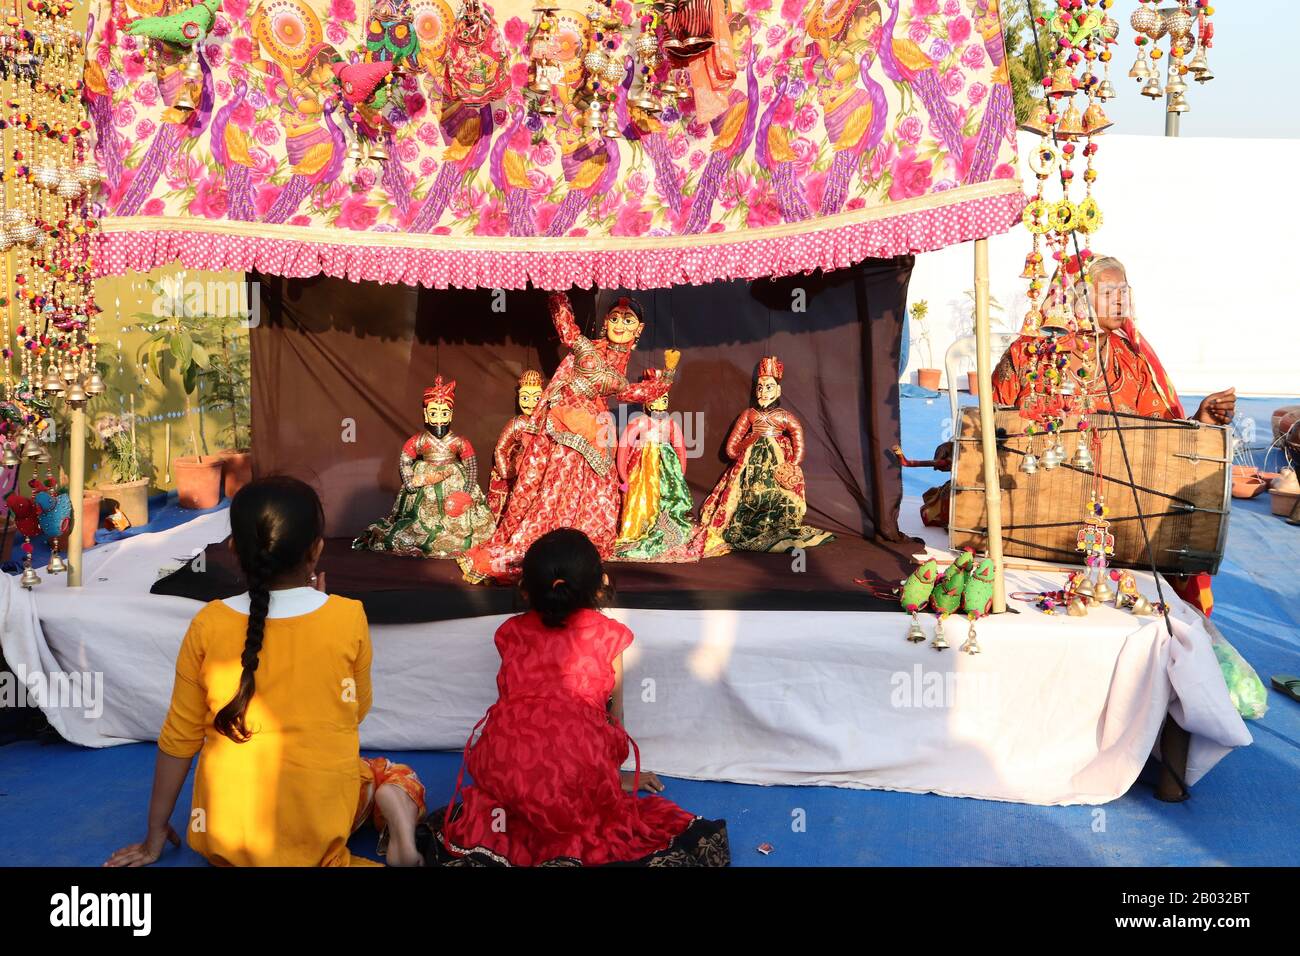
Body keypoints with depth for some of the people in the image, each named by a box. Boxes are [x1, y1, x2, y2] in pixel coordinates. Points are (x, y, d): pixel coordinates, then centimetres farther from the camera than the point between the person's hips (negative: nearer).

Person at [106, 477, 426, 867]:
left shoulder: (208, 625, -7)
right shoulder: (349, 618, -10)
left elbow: (179, 736, 1)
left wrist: (156, 832, 16)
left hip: (231, 831, 0)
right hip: (323, 820, 0)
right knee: (399, 777, 30)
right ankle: (391, 804, -8)